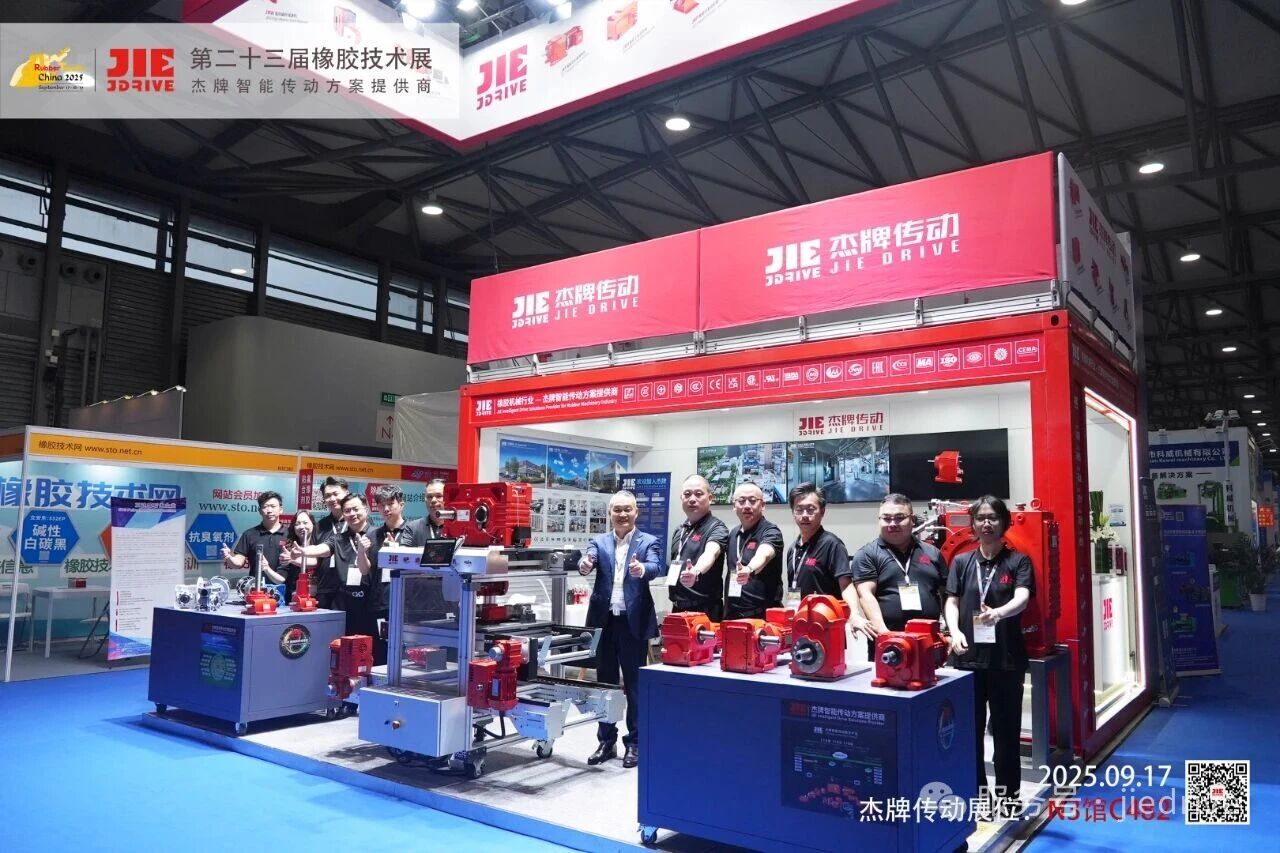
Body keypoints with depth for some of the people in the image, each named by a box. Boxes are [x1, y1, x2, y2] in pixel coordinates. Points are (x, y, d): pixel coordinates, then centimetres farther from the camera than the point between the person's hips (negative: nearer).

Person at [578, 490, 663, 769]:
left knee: (635, 684, 6)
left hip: (634, 621, -3)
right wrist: (584, 565, -35)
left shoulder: (649, 542, 0)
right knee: (605, 682, 12)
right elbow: (588, 560, -11)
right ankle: (606, 741, 24)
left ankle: (635, 742, 18)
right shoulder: (599, 541, 8)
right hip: (605, 620, 3)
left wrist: (641, 569, -40)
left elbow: (655, 568, -18)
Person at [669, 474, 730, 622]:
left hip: (705, 610, -6)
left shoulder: (716, 528, -13)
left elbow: (710, 553, -33)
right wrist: (674, 602, 15)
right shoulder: (679, 531, 10)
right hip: (678, 609, 7)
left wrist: (696, 572, -52)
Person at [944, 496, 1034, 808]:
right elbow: (951, 602, 3)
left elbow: (1022, 598, -16)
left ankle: (1008, 796, 22)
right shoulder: (961, 562, 7)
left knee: (1006, 730, 7)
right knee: (969, 729, 8)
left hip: (1006, 657, -2)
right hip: (968, 656, 2)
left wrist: (998, 613, -37)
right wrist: (955, 632, -16)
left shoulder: (1018, 561, 0)